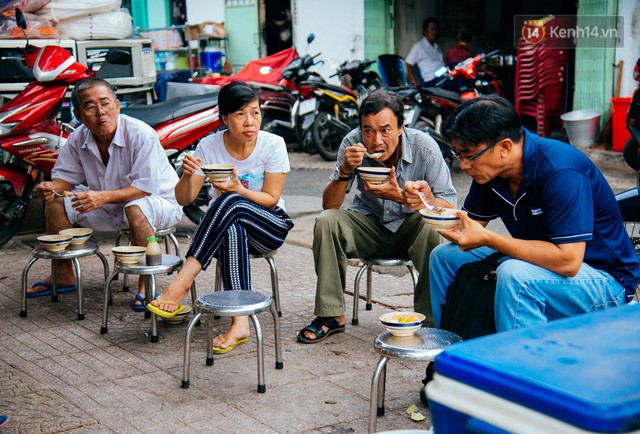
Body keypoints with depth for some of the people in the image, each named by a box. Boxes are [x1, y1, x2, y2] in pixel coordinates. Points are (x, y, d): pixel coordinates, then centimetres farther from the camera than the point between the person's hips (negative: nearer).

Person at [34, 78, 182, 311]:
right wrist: (51, 187, -20)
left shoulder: (141, 134, -25)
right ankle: (63, 276, 11)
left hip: (158, 201, -6)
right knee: (55, 203, -4)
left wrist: (104, 197, -41)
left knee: (136, 210, -41)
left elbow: (146, 187, -29)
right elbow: (66, 175, 5)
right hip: (110, 206, 7)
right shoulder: (78, 139, -6)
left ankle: (145, 284, -24)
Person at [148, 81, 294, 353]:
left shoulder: (273, 145, -9)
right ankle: (240, 322, -43)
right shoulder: (209, 146, -6)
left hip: (270, 226, -1)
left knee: (230, 203, -35)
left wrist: (239, 189, -27)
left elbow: (271, 199, -9)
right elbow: (184, 200, -5)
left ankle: (181, 283, -36)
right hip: (225, 226, 1)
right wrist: (187, 175, -27)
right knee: (233, 232, -39)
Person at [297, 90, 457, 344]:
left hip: (411, 225, -2)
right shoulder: (354, 143, -15)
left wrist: (400, 196, -35)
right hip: (370, 224, 2)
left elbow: (449, 208, -22)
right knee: (326, 222, -24)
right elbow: (329, 206, -14)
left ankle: (429, 320, -17)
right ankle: (331, 315, -11)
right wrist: (345, 170, -33)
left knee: (433, 230, -33)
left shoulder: (424, 147, -20)